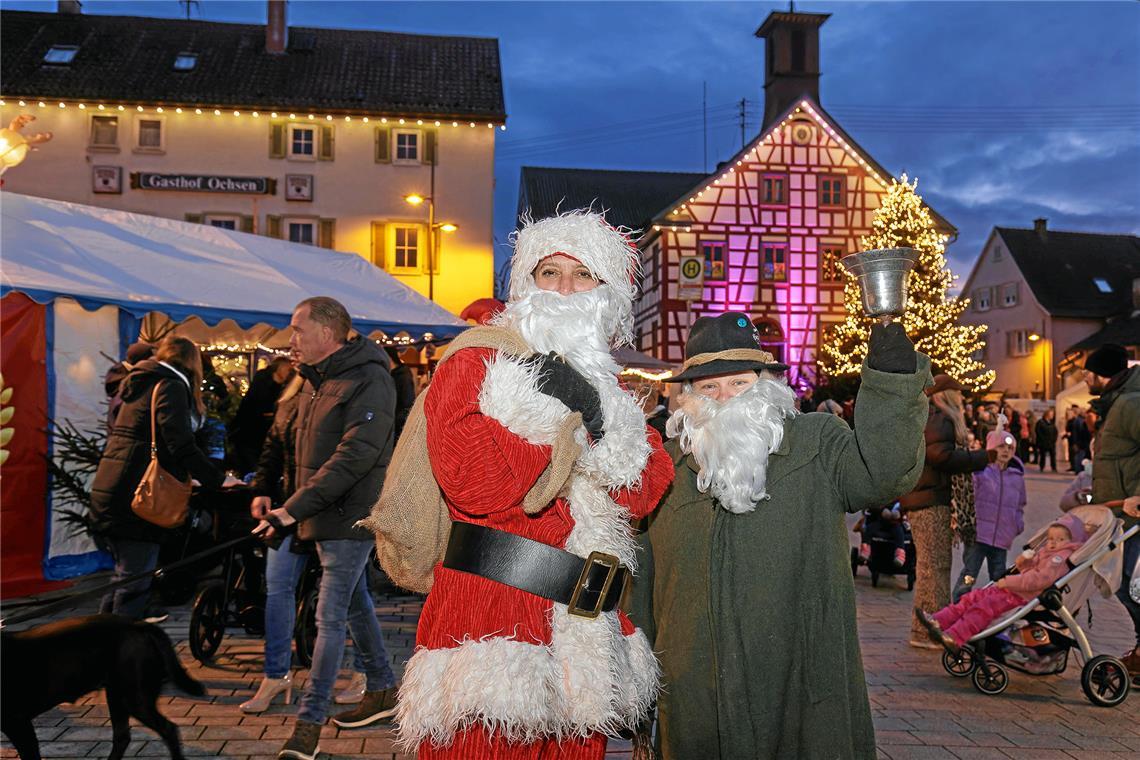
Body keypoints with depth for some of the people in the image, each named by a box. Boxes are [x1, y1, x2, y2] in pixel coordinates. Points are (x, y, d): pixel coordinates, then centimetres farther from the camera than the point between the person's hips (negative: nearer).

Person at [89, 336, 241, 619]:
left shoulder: (139, 384, 20)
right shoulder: (172, 386, -8)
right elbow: (180, 444, -20)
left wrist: (184, 478, 30)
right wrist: (218, 480, -14)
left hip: (108, 494, 10)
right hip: (135, 498, -10)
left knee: (126, 578, 20)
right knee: (135, 585, -6)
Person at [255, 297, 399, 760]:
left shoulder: (368, 381, -18)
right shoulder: (317, 380, 11)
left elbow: (353, 457, -27)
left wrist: (295, 508, -29)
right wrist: (290, 508, 12)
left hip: (351, 516, -9)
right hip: (326, 515, 9)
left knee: (330, 618, -6)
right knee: (356, 605, 18)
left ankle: (308, 723, 1)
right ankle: (383, 691, 32)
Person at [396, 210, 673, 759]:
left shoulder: (609, 389, 16)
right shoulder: (475, 365, -1)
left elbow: (646, 493, 2)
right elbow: (474, 486, -17)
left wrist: (598, 420, -11)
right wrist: (565, 414, -14)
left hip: (583, 628, 6)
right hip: (491, 614, -5)